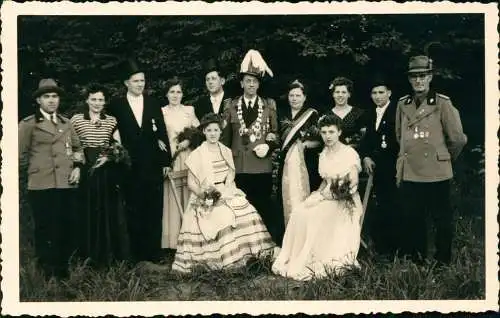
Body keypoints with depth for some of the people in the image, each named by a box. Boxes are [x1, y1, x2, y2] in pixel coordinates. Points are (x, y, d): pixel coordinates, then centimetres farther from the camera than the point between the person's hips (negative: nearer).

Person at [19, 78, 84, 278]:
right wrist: (34, 170, 6)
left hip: (68, 185, 5)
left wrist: (77, 166, 9)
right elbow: (20, 154, 3)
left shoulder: (66, 123, 17)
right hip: (42, 186, -5)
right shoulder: (28, 124, 1)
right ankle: (48, 274, 14)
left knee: (69, 228, 6)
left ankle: (62, 270, 21)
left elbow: (77, 147, 24)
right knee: (47, 230, 1)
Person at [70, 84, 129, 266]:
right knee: (88, 212, 1)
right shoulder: (76, 120, 3)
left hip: (107, 171, 2)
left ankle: (109, 254, 13)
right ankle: (90, 255, 11)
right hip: (86, 171, -1)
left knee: (110, 211, 3)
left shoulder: (111, 121, 8)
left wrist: (109, 157, -9)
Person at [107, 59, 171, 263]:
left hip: (153, 164, 2)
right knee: (133, 213, 4)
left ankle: (153, 254, 10)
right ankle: (136, 256, 10)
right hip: (130, 167, -2)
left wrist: (166, 159, 3)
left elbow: (162, 132, 7)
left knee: (154, 212, 3)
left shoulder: (153, 103, 9)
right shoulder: (116, 106, 3)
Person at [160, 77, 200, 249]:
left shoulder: (189, 110, 13)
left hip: (187, 157, 1)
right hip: (168, 158, -1)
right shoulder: (161, 112, 8)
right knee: (170, 196, -4)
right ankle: (171, 240, 1)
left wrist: (188, 141, -10)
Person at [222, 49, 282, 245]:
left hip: (262, 165, 0)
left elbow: (275, 132, 10)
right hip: (239, 166, 0)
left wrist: (269, 145, -8)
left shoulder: (269, 105, 8)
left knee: (264, 206, 2)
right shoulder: (231, 106, 7)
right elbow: (226, 137, 9)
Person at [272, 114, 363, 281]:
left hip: (344, 202, -6)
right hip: (327, 197, 6)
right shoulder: (323, 155, 12)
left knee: (317, 217, -31)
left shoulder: (350, 153, -10)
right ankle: (295, 260, -14)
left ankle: (316, 264, -19)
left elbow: (353, 184, -12)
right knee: (299, 214, -20)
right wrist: (317, 194, 1)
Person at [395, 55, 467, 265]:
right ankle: (416, 261, 25)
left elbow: (458, 139, -1)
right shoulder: (402, 104, 7)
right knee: (411, 221, 11)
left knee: (442, 220, 6)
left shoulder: (442, 103, -6)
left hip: (437, 175, -4)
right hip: (409, 175, 4)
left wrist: (444, 158, 11)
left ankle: (443, 262, 19)